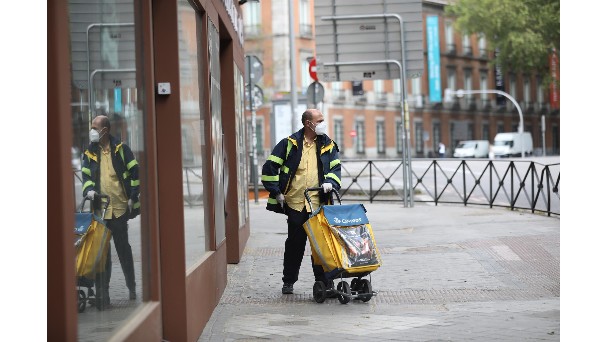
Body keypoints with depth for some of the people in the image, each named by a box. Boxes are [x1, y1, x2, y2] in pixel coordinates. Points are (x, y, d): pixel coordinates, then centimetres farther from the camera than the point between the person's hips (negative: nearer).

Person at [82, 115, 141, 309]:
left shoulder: (120, 149, 1)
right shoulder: (89, 153, 10)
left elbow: (135, 172, 1)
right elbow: (86, 175, 9)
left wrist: (132, 198, -5)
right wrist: (89, 190, -12)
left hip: (119, 208, -2)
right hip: (100, 209, 2)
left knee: (123, 250, 5)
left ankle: (132, 288, 19)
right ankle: (102, 294, 4)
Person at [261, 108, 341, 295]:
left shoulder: (327, 145, 9)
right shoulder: (290, 143, 1)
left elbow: (336, 167, 12)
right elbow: (269, 168, 2)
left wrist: (330, 182, -9)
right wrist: (276, 192, -2)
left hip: (318, 204, 1)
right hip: (295, 204, -1)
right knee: (294, 244, 5)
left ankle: (323, 282, 7)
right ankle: (288, 282, 17)